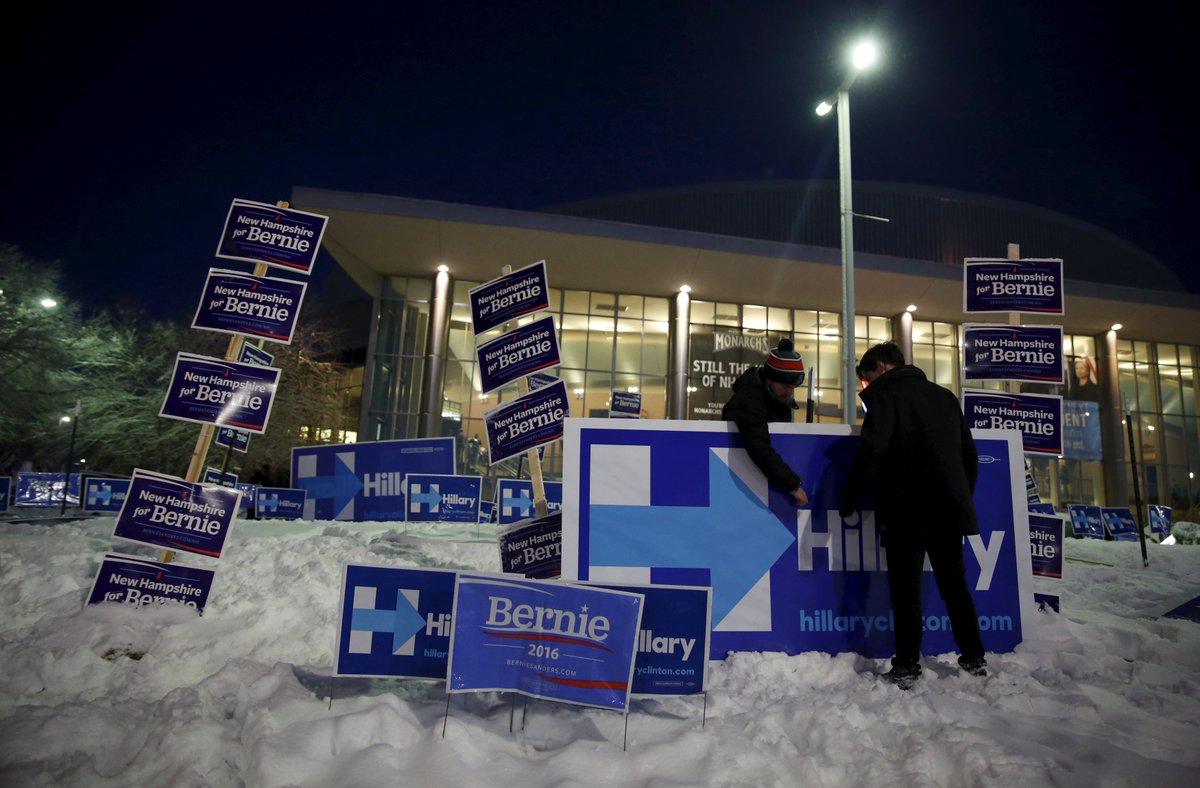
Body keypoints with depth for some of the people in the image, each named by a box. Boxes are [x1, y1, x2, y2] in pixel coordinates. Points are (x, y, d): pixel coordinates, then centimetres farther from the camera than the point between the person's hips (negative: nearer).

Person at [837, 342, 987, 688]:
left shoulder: (886, 393, -5)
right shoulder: (944, 395, 16)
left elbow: (870, 451, -17)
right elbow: (969, 453, 18)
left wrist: (848, 502, -10)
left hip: (907, 512, -6)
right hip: (951, 509, 7)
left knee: (906, 589, 2)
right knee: (955, 584, 18)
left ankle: (907, 668, 6)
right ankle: (974, 659, 26)